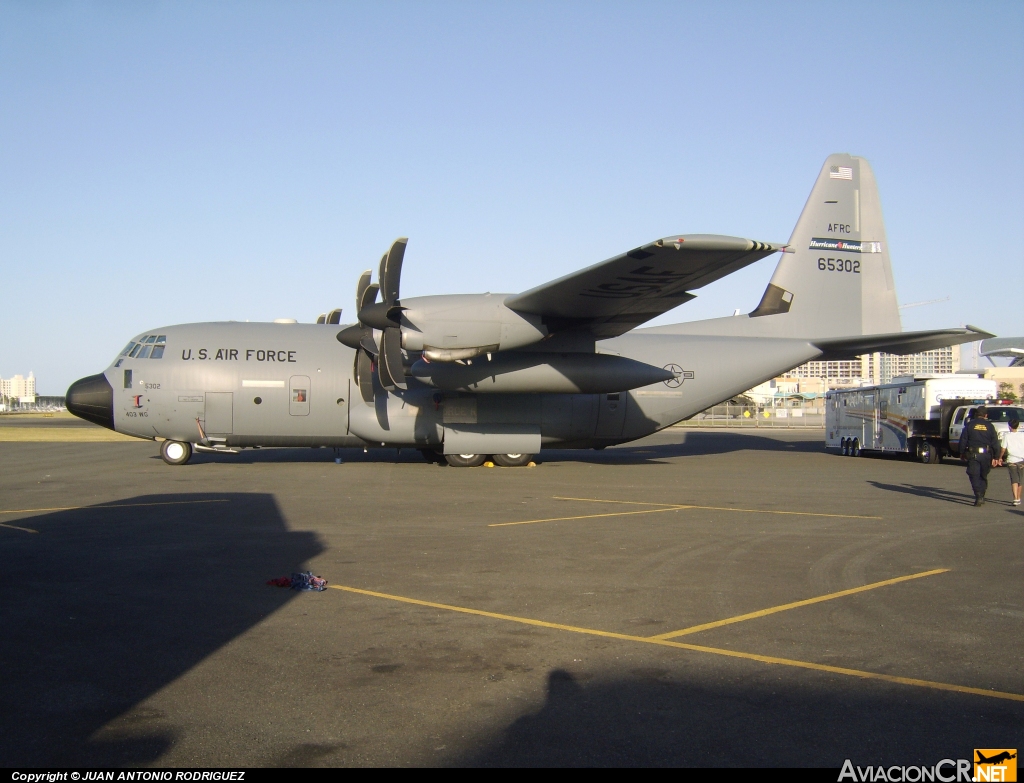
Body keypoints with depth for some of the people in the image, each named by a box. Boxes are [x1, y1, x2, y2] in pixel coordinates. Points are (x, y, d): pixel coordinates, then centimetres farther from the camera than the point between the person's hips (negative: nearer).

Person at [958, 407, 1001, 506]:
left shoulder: (969, 425, 1)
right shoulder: (989, 426, 4)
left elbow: (963, 440, 1)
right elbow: (995, 443, 3)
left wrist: (962, 453, 11)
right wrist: (996, 457, 6)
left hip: (972, 454, -2)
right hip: (986, 454, 2)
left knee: (974, 476, -2)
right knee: (983, 476, 16)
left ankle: (978, 497, -14)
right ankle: (981, 497, 17)